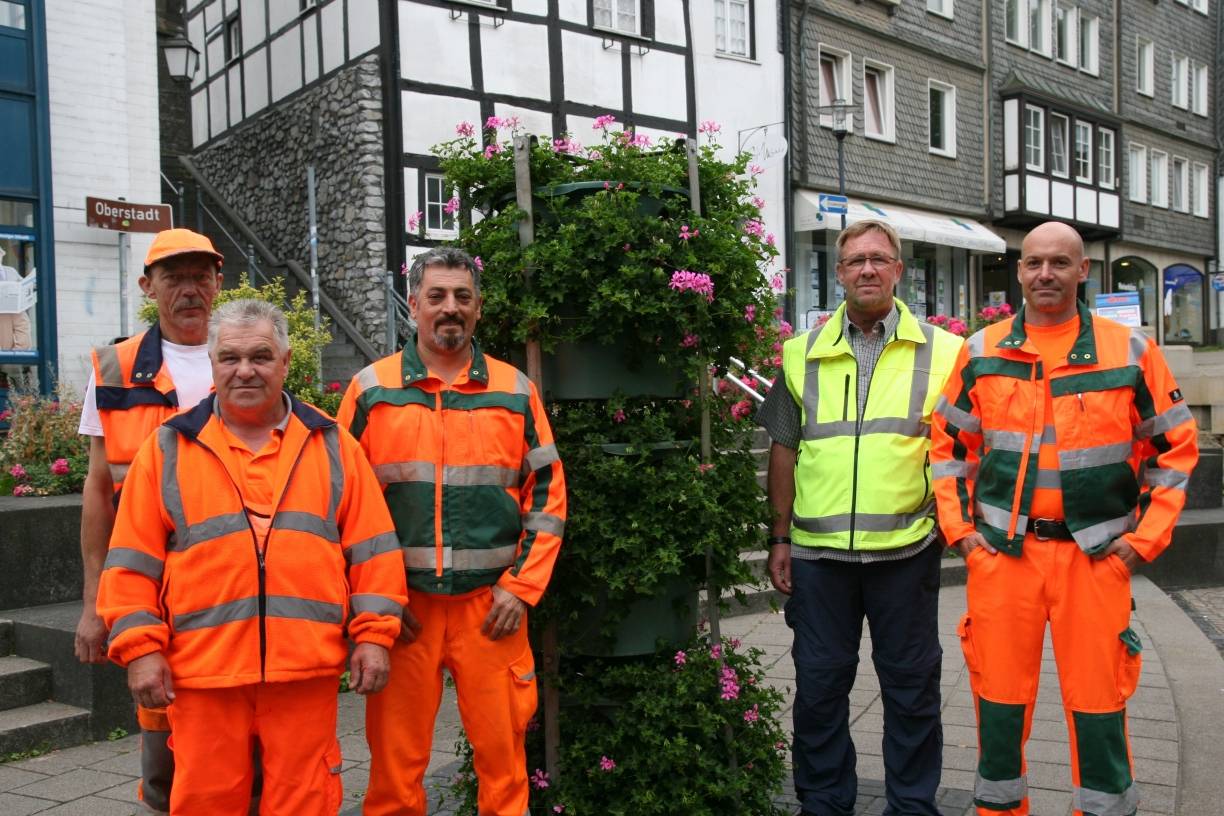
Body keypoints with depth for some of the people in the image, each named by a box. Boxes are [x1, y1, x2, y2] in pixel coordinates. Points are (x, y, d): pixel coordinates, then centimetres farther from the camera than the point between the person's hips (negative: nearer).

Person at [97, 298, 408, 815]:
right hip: (202, 672, 0)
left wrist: (373, 634, 0)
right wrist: (140, 647, -2)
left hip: (307, 670, 0)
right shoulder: (169, 448, 7)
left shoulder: (331, 445, 8)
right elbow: (133, 560, 5)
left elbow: (371, 549, 6)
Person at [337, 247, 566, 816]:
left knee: (503, 749, 7)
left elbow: (548, 493, 7)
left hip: (493, 605, 1)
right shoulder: (371, 389, 3)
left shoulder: (515, 390, 6)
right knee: (395, 757, 8)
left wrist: (521, 587, -1)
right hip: (399, 606, 0)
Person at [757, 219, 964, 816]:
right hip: (817, 548, 1)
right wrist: (780, 537, 7)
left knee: (911, 687, 10)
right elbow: (785, 449, 9)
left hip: (906, 546, -1)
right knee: (818, 684, 10)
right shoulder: (803, 353, 8)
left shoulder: (940, 350, 3)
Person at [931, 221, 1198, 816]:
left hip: (1096, 555, -1)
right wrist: (960, 529, 4)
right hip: (1001, 551, 1)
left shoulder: (1130, 352, 1)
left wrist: (1143, 538, 0)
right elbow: (947, 445, 11)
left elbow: (1175, 446, 6)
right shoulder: (981, 353, 4)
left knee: (1098, 700, 6)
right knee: (999, 697, 10)